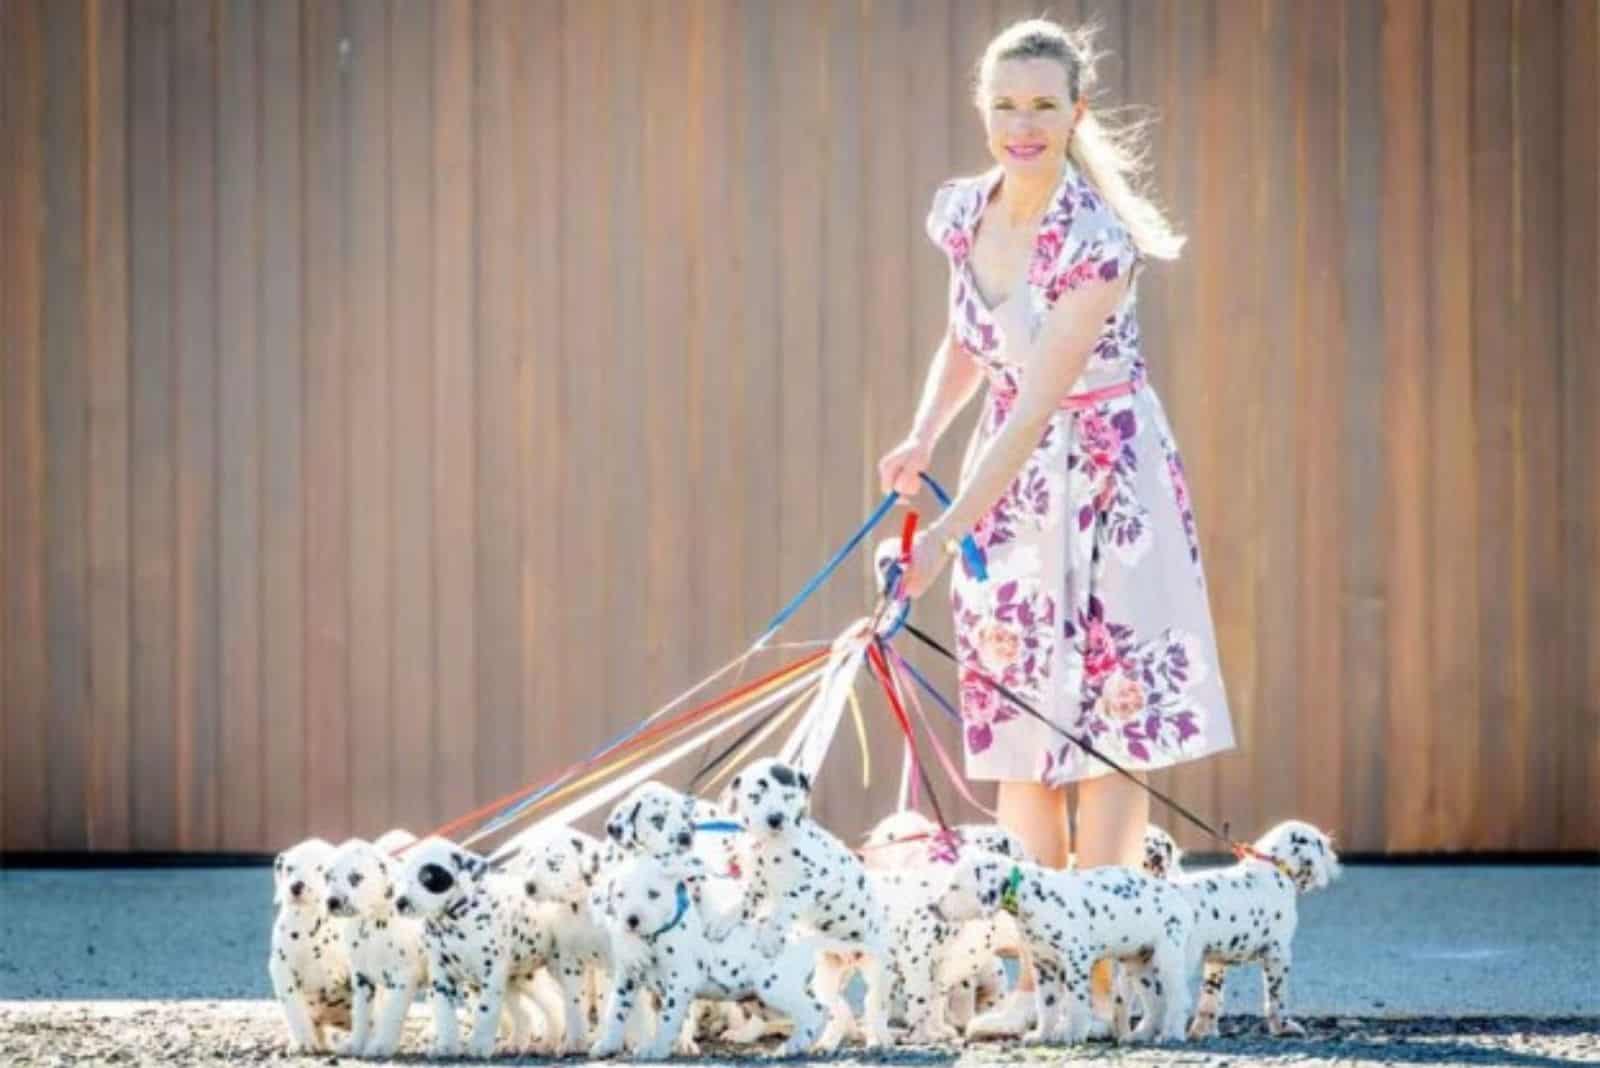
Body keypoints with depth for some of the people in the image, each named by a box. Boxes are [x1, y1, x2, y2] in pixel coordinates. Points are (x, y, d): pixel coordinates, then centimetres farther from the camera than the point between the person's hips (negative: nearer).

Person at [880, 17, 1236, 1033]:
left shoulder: (1097, 241, -22)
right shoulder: (963, 212, 0)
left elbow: (1038, 406, -26)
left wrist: (947, 533, -29)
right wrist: (923, 438, -1)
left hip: (1107, 479, -6)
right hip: (1012, 480, 6)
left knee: (1106, 721, -6)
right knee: (1019, 720, 4)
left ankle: (1101, 974, -4)